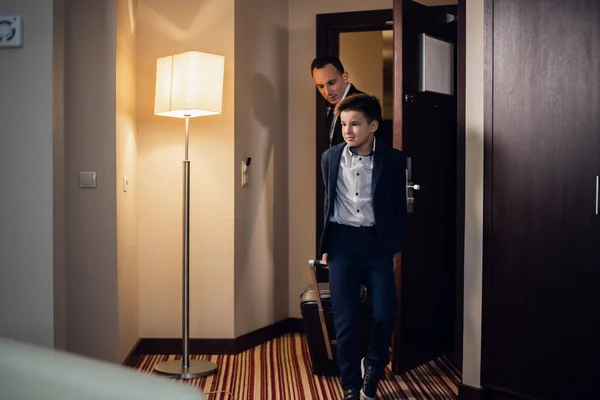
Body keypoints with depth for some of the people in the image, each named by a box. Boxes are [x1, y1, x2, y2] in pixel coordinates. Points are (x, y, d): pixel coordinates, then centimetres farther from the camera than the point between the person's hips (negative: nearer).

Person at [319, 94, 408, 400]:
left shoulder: (393, 159, -3)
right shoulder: (331, 157, 3)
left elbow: (399, 205, 5)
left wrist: (397, 246, 4)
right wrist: (325, 246, 13)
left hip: (377, 242, -1)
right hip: (342, 241, 1)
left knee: (385, 313, -4)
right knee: (345, 319, 0)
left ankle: (373, 364, 28)